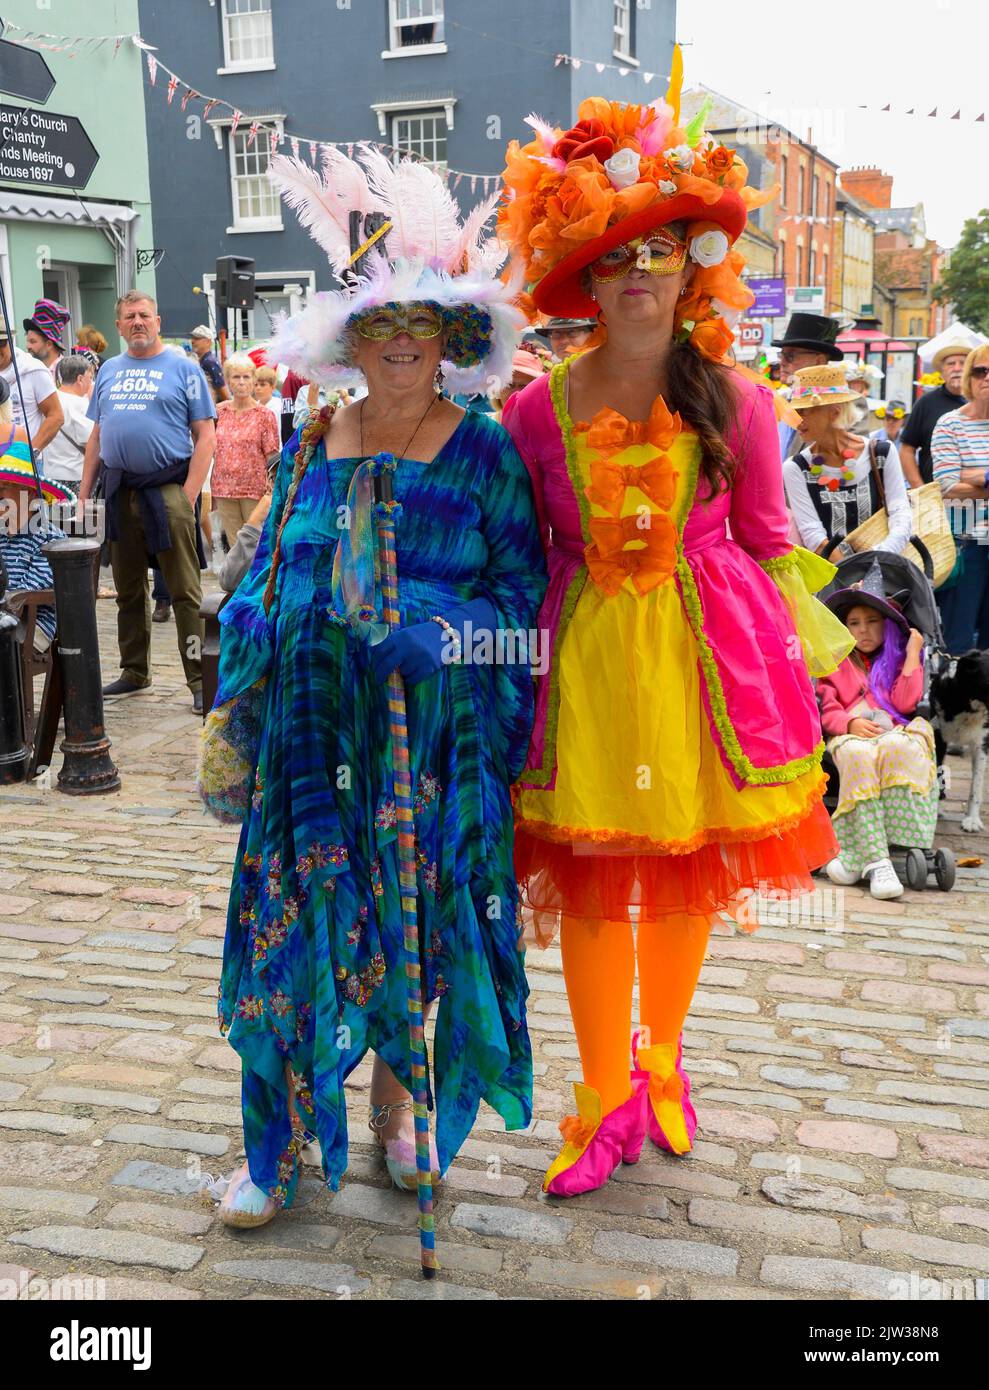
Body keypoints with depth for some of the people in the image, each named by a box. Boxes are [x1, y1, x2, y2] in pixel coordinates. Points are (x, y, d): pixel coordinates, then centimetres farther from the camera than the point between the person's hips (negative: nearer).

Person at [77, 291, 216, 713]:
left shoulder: (183, 369, 1)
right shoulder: (109, 371, 16)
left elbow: (205, 435, -4)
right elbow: (96, 435, 18)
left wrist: (189, 494, -13)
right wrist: (83, 493, 10)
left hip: (167, 489, -5)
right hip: (118, 491, 5)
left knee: (185, 592, -5)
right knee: (128, 590, 14)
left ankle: (201, 679, -2)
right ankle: (134, 672, 26)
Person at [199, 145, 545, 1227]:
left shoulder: (483, 452, -2)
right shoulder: (314, 445, 7)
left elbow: (521, 587, -2)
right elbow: (265, 582, 12)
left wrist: (445, 633, -19)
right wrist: (235, 720, 10)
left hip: (435, 733, -2)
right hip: (314, 727, 2)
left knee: (416, 925, 7)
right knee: (293, 923, 3)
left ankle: (396, 1094, 32)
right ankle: (279, 1139, 20)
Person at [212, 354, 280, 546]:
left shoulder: (264, 415, -1)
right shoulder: (219, 412, 8)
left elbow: (273, 457, -2)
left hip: (255, 489, -3)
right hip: (224, 489, 3)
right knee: (235, 545, 7)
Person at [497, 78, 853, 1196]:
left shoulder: (734, 400, -1)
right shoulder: (538, 410, -2)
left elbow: (767, 540, 6)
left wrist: (802, 658, 5)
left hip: (705, 645, 1)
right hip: (585, 653, 0)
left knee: (689, 872, 12)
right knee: (589, 879, 2)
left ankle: (661, 1059, 38)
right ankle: (607, 1099, 22)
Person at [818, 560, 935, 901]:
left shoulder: (898, 660, 26)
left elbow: (904, 703, 6)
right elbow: (827, 710, 10)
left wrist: (912, 655, 7)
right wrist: (851, 723, -11)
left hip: (893, 732, 1)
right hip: (850, 736, 0)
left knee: (898, 750, -40)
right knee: (860, 757, -40)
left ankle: (855, 852, -42)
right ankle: (876, 861, -46)